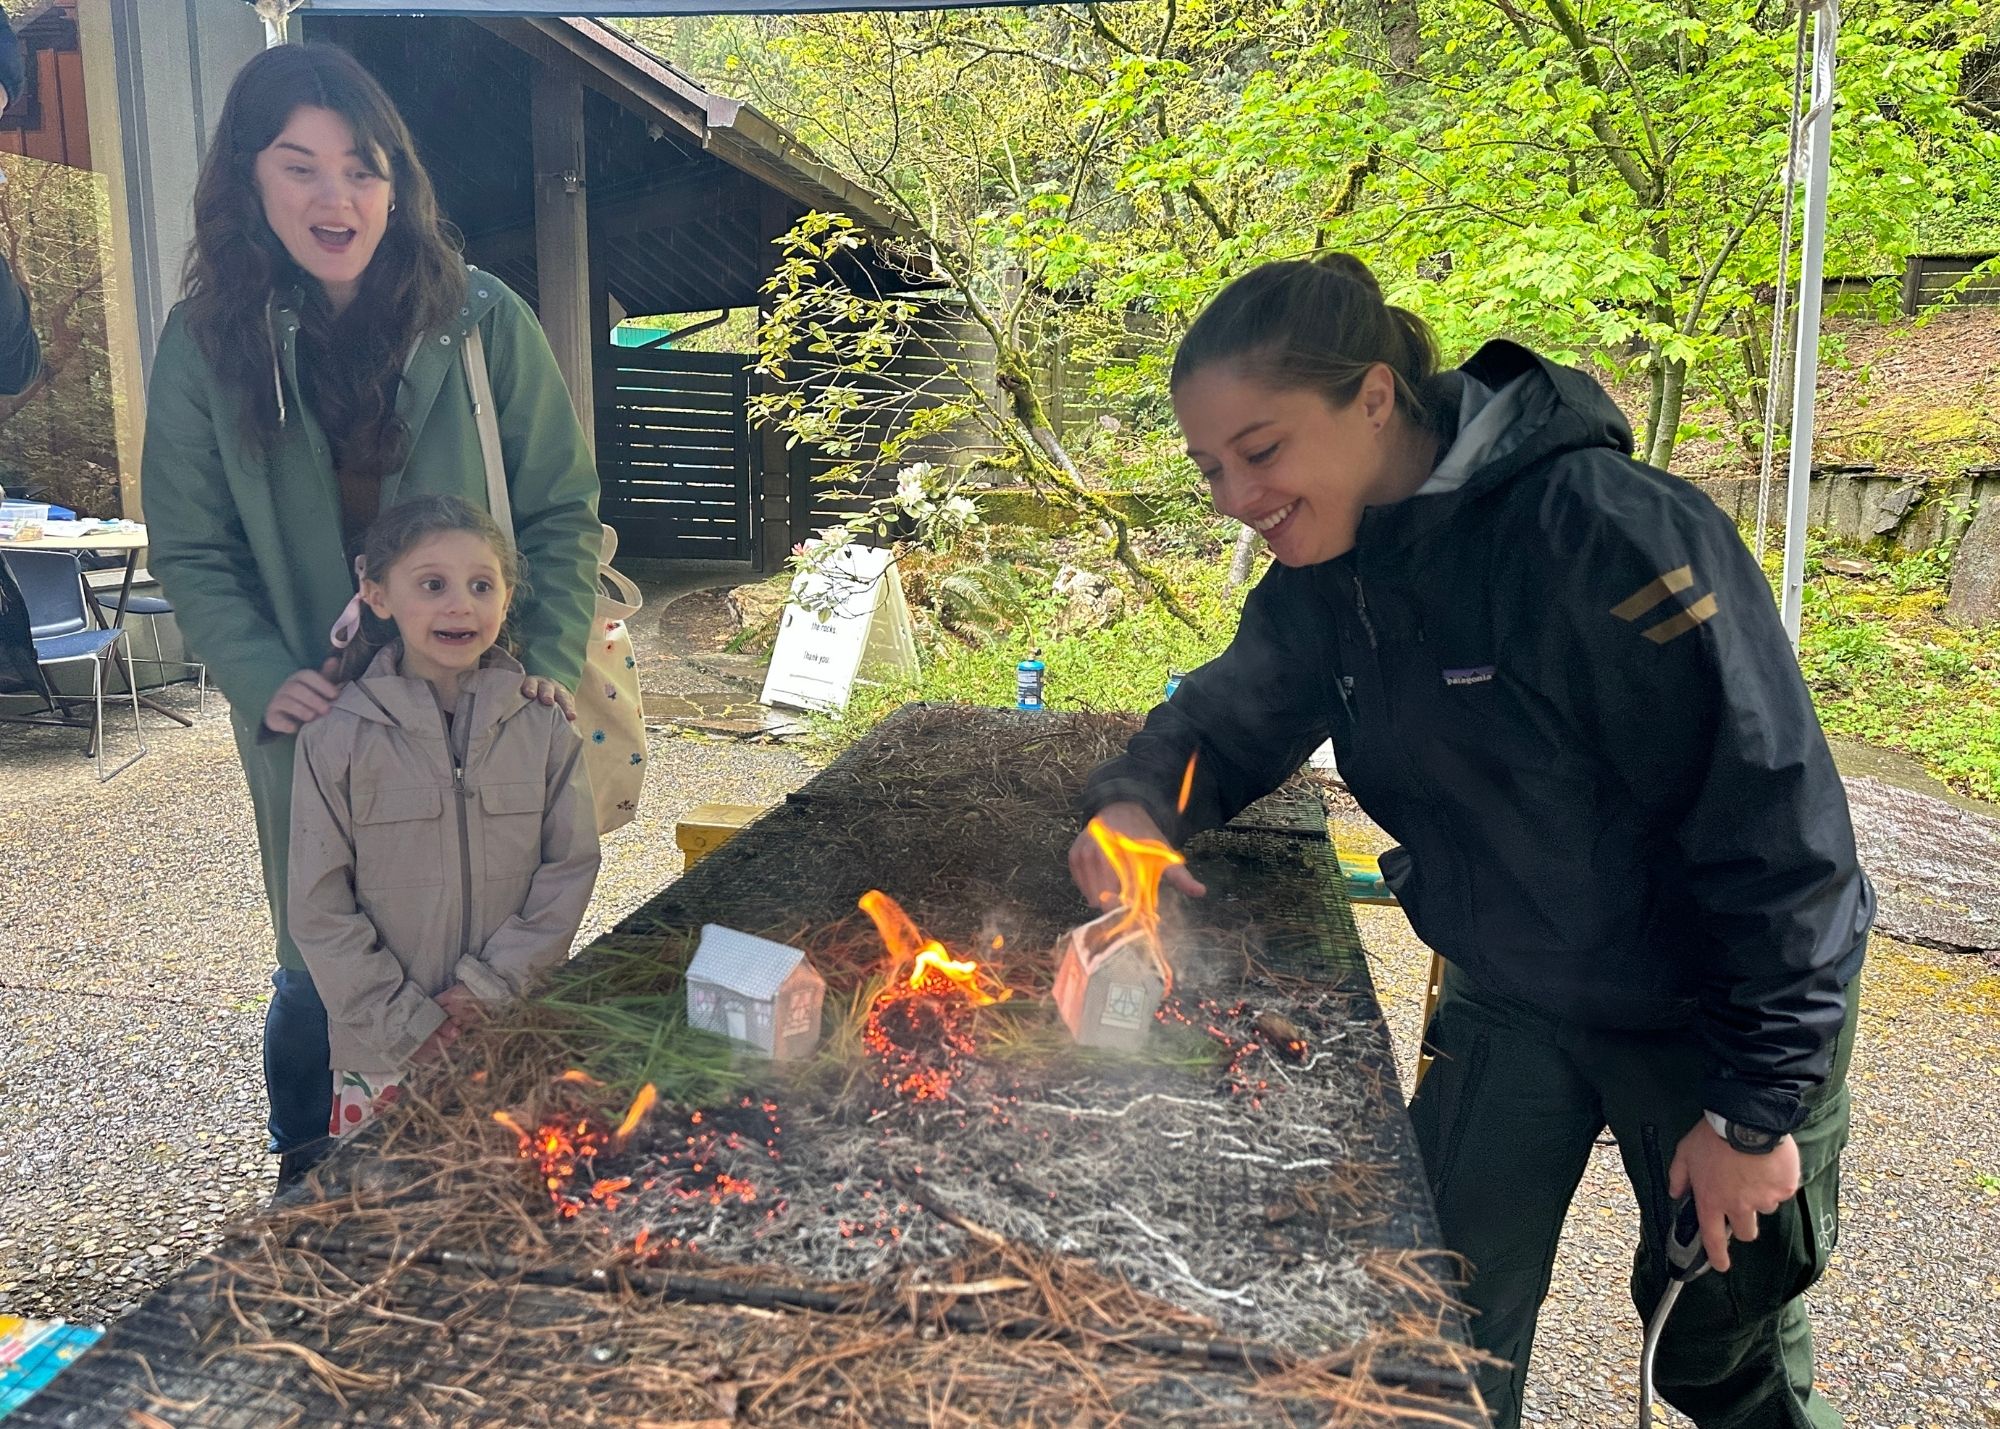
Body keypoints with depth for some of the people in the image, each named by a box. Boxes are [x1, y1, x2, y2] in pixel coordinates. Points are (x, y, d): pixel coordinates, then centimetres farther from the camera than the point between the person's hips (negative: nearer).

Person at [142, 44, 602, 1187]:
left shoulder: (482, 319, -7)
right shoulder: (205, 344, -4)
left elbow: (564, 508, -3)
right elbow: (191, 552, 0)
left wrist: (552, 656, -14)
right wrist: (264, 679, -16)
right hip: (313, 722, 1)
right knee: (318, 968, 15)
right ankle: (307, 1173, 44)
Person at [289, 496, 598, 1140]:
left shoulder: (544, 727, -3)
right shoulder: (337, 739, -7)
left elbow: (570, 868, -3)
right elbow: (320, 910, -6)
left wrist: (491, 985, -11)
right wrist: (410, 1024, -10)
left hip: (520, 1032, 1)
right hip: (384, 1047, -1)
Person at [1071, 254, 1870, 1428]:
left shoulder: (1607, 535, -30)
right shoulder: (1332, 566, -7)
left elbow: (1777, 825, -27)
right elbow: (1232, 715, 3)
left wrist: (1759, 1106, -20)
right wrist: (1138, 801, -20)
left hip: (1714, 1011, -5)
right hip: (1510, 1001, 6)